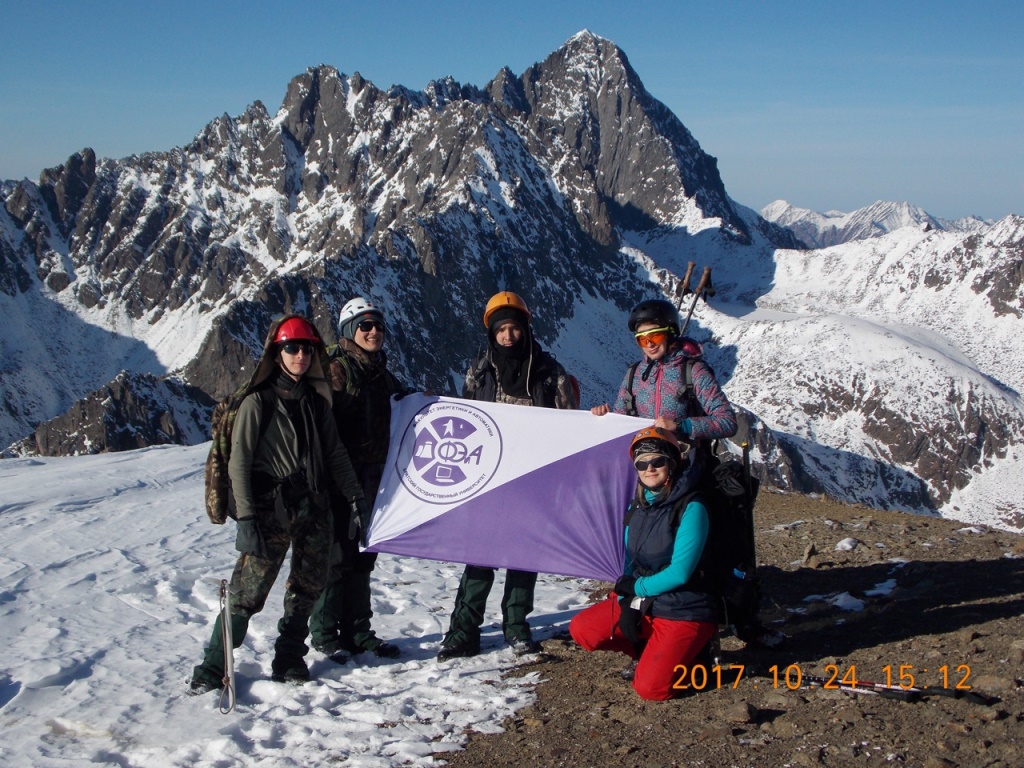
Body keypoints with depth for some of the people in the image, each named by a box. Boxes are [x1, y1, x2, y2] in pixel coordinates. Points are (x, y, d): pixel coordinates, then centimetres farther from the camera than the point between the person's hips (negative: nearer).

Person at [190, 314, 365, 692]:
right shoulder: (258, 402, -3)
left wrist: (355, 496, 12)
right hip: (271, 512, -5)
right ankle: (213, 668, 5)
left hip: (314, 511, 5)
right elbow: (239, 463, -6)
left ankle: (289, 658, 23)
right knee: (247, 592, -6)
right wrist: (245, 517, -13)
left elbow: (335, 454, 18)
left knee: (307, 588, 8)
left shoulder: (317, 401, 12)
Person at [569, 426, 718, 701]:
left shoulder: (691, 508, -18)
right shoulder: (636, 507, 4)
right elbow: (629, 564, 7)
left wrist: (634, 587, -10)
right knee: (581, 629, -6)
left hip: (683, 611, -7)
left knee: (650, 688, -18)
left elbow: (679, 573, -21)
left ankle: (690, 656, 13)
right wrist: (626, 604, -9)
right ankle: (652, 651, 13)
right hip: (640, 602, 7)